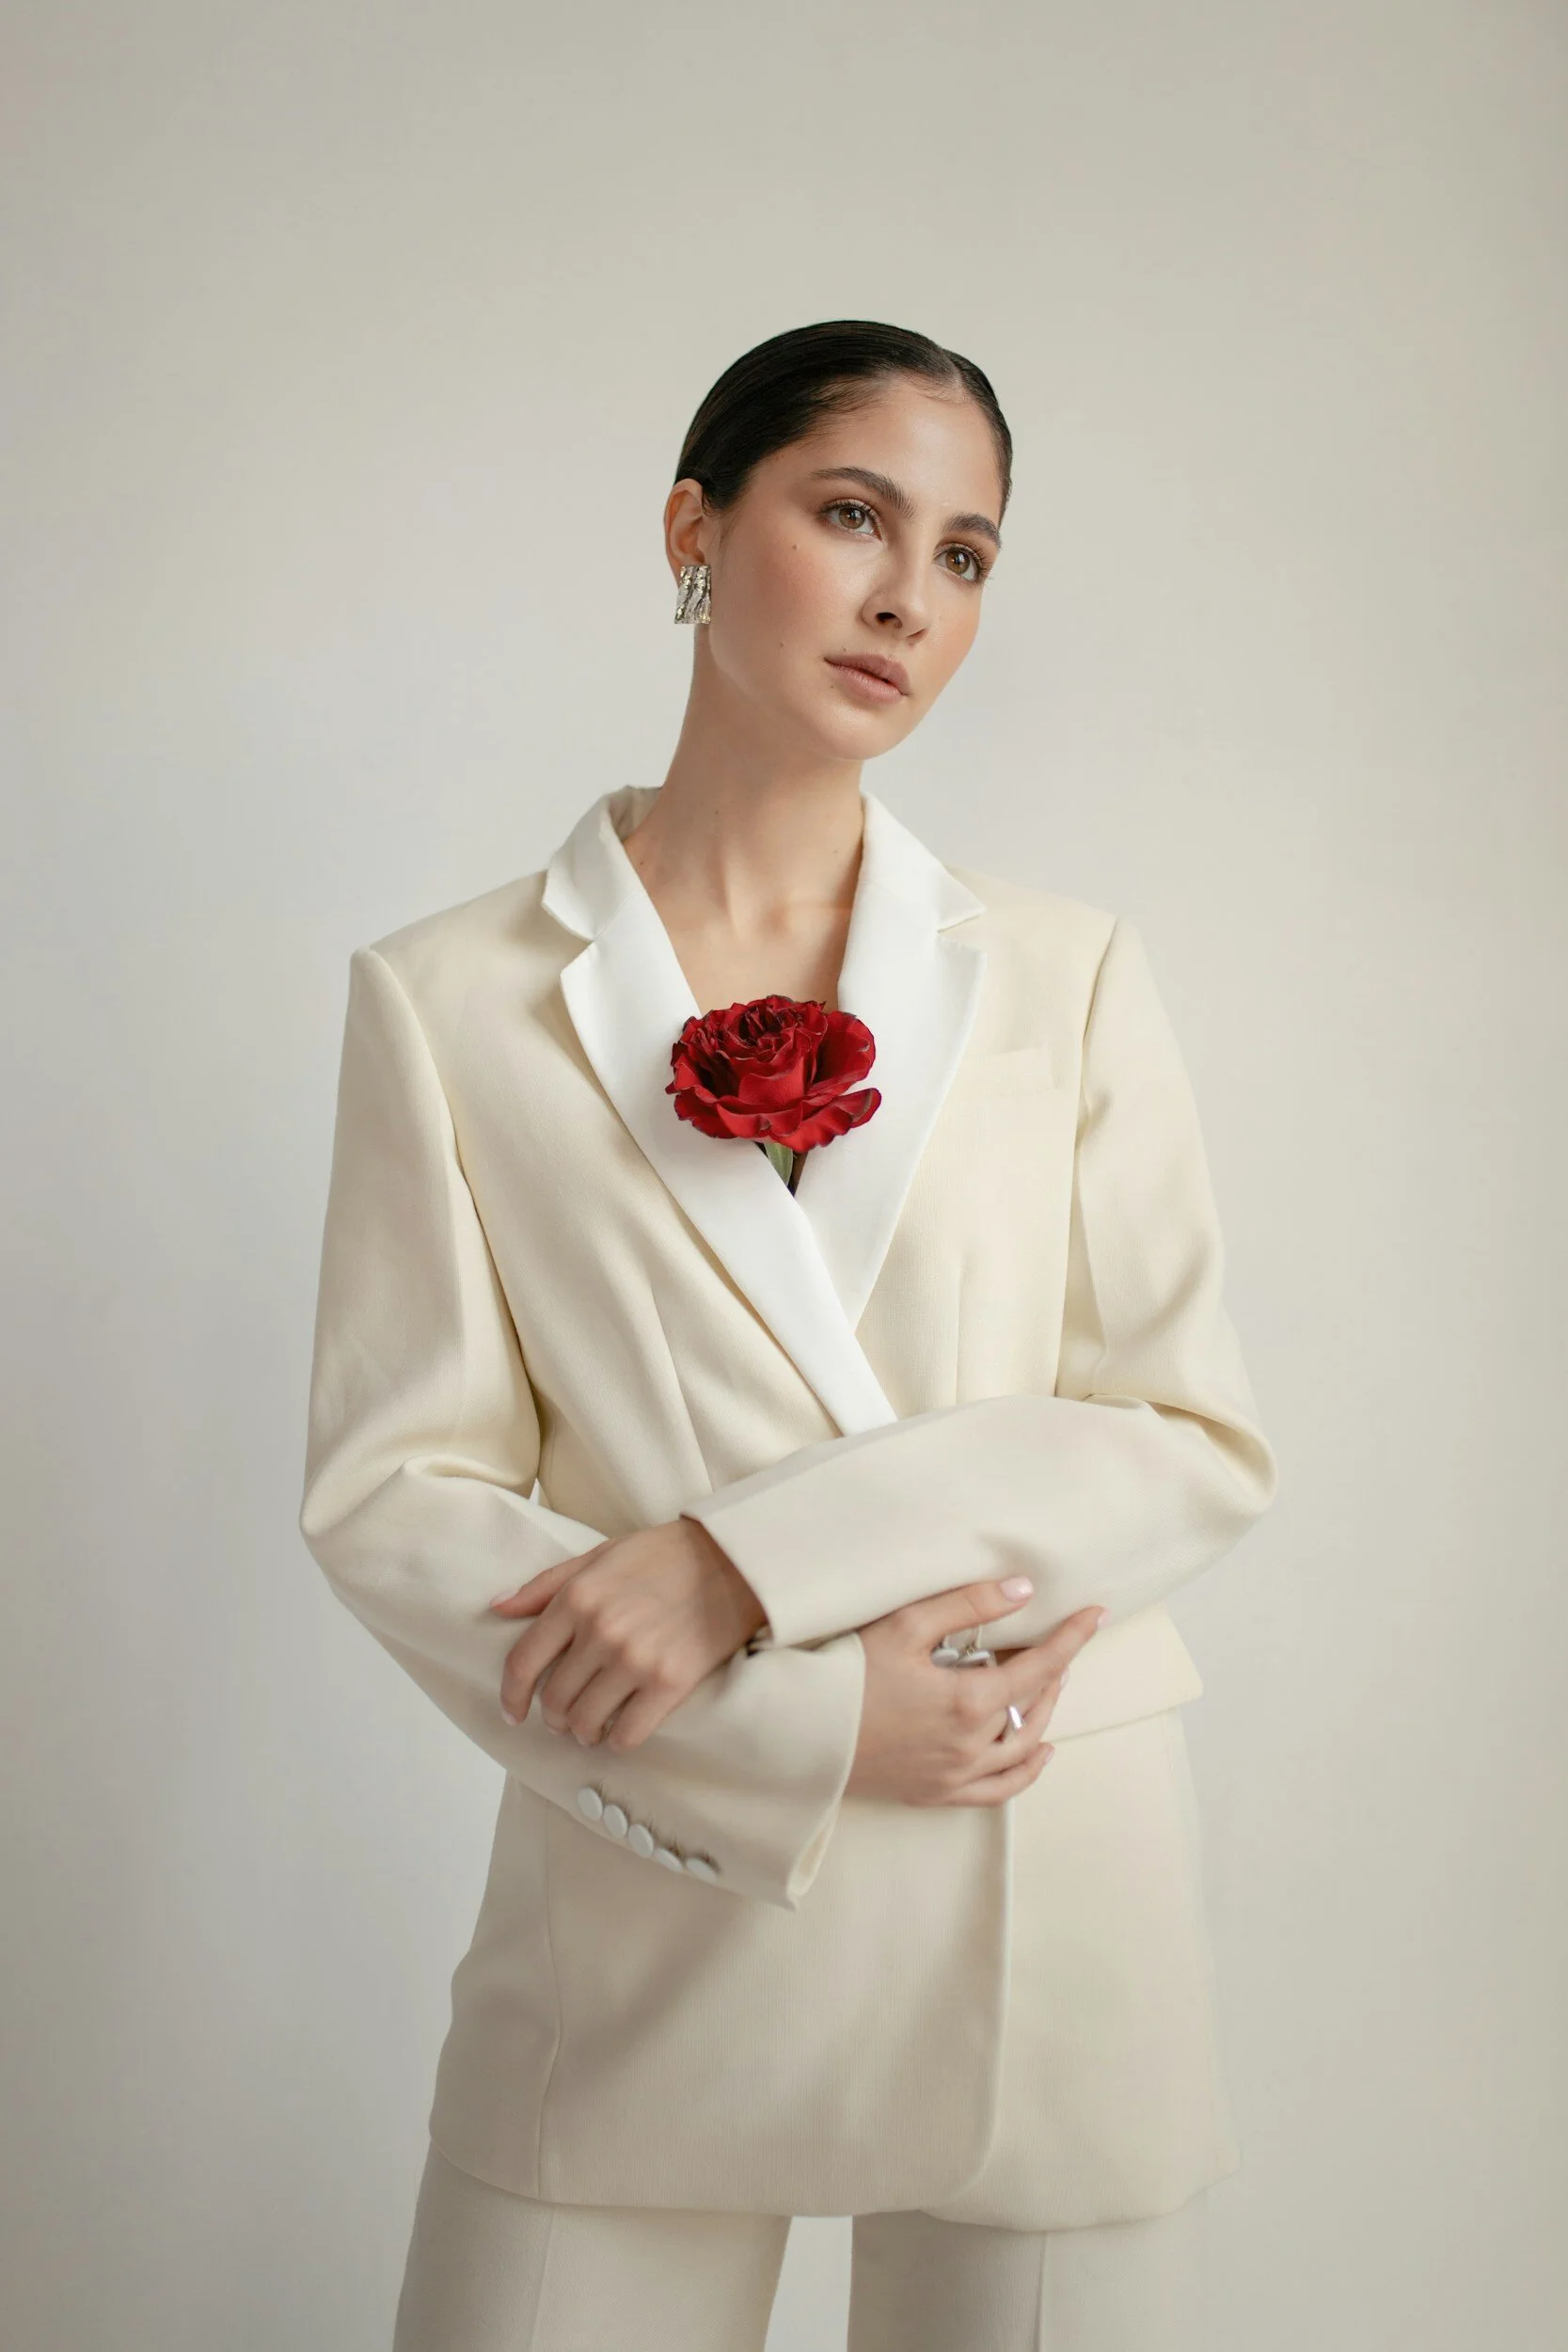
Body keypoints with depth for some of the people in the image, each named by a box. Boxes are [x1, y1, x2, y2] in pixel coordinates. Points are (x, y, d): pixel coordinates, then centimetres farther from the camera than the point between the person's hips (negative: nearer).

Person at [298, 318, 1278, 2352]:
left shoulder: (1069, 980, 3)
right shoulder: (452, 1001, 0)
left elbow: (1199, 1444, -2)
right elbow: (392, 1495, -4)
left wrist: (746, 1557, -14)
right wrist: (814, 1726, -14)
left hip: (1048, 1921, 2)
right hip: (646, 1903, -1)